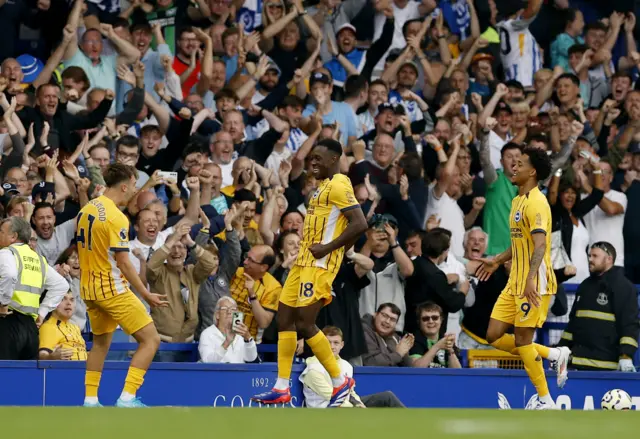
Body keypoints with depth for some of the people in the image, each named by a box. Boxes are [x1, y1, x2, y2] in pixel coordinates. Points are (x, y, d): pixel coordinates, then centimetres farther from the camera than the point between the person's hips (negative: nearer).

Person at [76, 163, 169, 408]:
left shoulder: (86, 211, 7)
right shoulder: (116, 217, -18)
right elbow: (123, 262, -20)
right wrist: (146, 295, -15)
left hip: (90, 288, 9)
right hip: (113, 289, -9)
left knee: (101, 342, 22)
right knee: (151, 340, -4)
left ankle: (90, 400, 20)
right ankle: (127, 397, -11)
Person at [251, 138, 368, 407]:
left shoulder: (338, 186, -12)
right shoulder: (324, 186, 18)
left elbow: (359, 224, -22)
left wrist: (328, 248, -20)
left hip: (319, 265, -10)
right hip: (304, 262, 10)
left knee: (305, 324, -13)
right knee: (284, 319, 7)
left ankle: (340, 382, 0)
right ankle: (282, 388, 9)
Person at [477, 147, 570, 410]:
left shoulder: (535, 203, -15)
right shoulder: (518, 200, 15)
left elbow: (540, 244, -27)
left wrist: (531, 279, -37)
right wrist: (498, 261, 32)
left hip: (536, 285, -9)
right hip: (515, 283, 9)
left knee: (522, 340, -8)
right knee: (494, 336, 5)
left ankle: (546, 401, 3)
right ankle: (554, 355, 17)